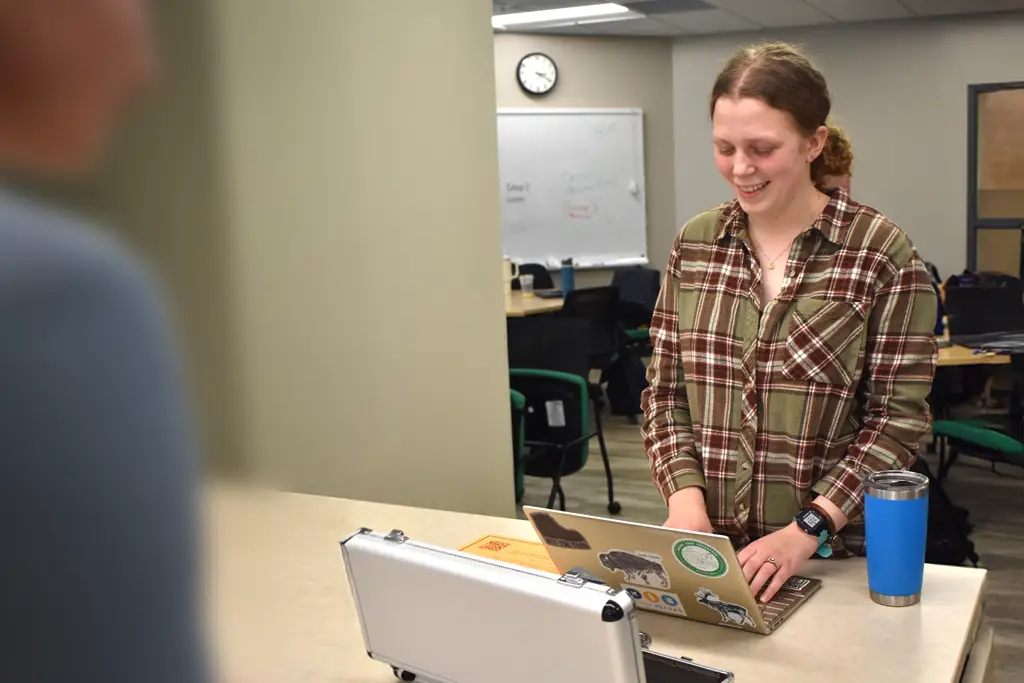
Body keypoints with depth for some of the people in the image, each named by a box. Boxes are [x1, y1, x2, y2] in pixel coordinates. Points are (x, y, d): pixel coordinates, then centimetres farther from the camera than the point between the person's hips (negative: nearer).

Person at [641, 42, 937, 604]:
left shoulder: (882, 252, -10)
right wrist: (685, 499, -11)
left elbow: (898, 419, -10)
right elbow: (664, 392, 3)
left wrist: (807, 530, -19)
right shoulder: (694, 244, 1)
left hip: (837, 555, -3)